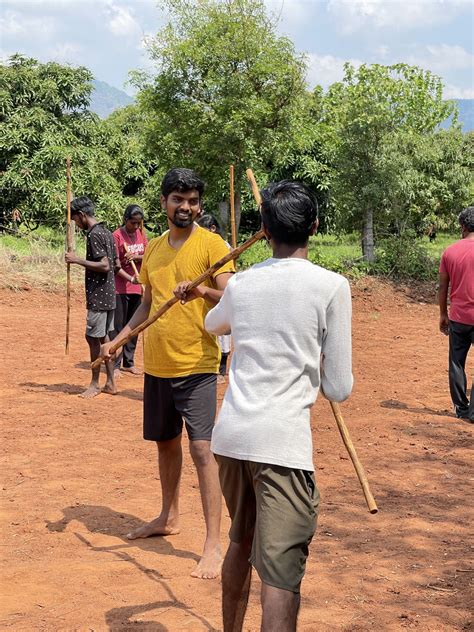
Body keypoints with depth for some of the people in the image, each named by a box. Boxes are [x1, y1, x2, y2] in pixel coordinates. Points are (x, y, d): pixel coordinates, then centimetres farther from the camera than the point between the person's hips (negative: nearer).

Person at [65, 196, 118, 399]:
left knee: (93, 338, -1)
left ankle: (95, 384, 7)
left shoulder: (94, 234, -15)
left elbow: (105, 266, -22)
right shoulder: (107, 233, 13)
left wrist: (77, 260, -19)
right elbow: (116, 264, 17)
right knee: (104, 338, 12)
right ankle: (110, 383, 16)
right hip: (109, 294, 9)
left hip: (98, 296, -9)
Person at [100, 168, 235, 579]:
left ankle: (213, 546, -10)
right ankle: (169, 517, 37)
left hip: (197, 364, -6)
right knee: (165, 442, 18)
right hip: (156, 364, 7)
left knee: (201, 448, -12)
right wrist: (119, 339, 12)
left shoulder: (212, 245, -6)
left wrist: (201, 291, -34)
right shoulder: (154, 249, 12)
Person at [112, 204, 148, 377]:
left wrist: (136, 256, -14)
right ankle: (115, 365, 1)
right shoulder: (117, 236, -10)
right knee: (118, 327, -3)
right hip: (120, 288, -6)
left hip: (137, 287, 6)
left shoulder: (141, 234, 8)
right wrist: (130, 278, -26)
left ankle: (129, 362, 21)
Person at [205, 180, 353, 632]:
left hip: (229, 435, 6)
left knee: (241, 543, 26)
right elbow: (338, 390, -1)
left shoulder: (241, 283, 10)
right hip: (282, 442, -5)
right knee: (280, 575, -5)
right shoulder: (331, 286, -4)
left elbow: (212, 324, 35)